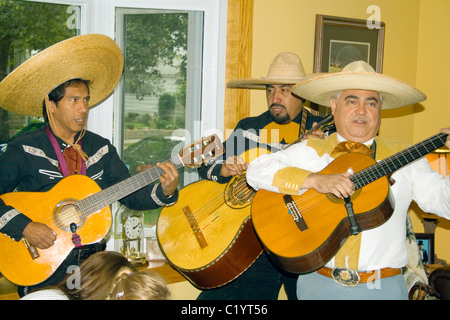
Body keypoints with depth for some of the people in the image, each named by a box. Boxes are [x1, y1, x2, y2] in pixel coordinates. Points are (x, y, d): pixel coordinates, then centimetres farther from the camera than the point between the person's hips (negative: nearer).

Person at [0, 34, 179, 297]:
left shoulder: (101, 149, 10)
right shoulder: (24, 151, -3)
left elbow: (130, 195, 6)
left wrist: (165, 191, -11)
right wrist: (23, 227, -18)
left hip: (94, 258, 4)